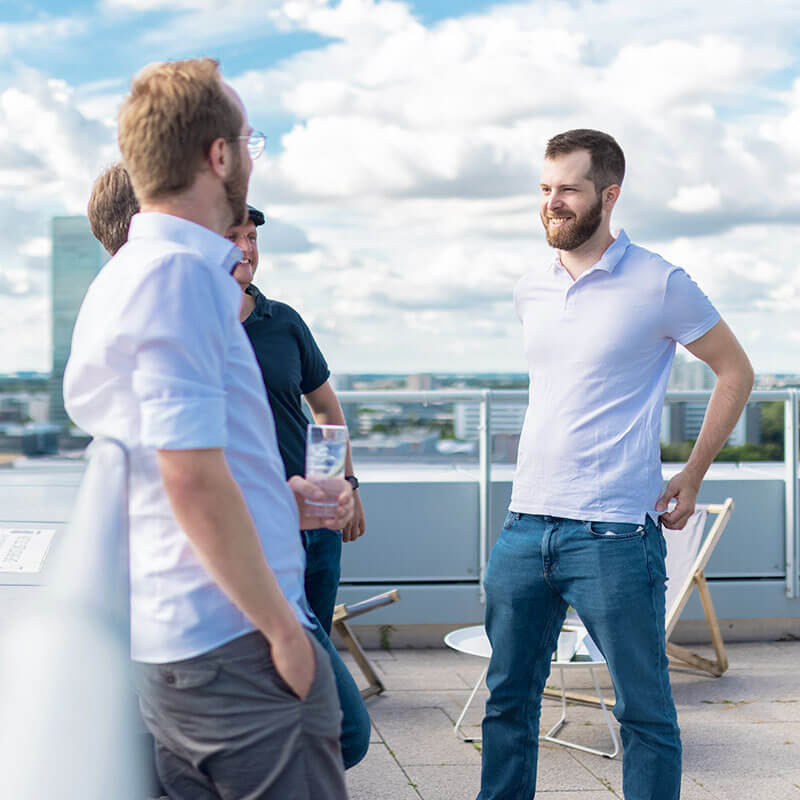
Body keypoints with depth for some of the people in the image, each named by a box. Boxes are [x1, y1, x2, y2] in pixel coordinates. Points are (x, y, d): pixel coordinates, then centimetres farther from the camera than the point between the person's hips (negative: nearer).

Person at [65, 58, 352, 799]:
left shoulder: (123, 276, 16)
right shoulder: (179, 272, -15)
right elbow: (194, 480, -22)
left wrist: (277, 502, 16)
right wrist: (282, 628, -14)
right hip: (233, 649, -10)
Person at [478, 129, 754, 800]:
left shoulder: (659, 285, -6)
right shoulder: (531, 292, 10)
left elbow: (735, 372, 4)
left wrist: (691, 478, 2)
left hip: (614, 535, -5)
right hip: (525, 528, 6)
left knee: (644, 710, 4)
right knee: (509, 699, 13)